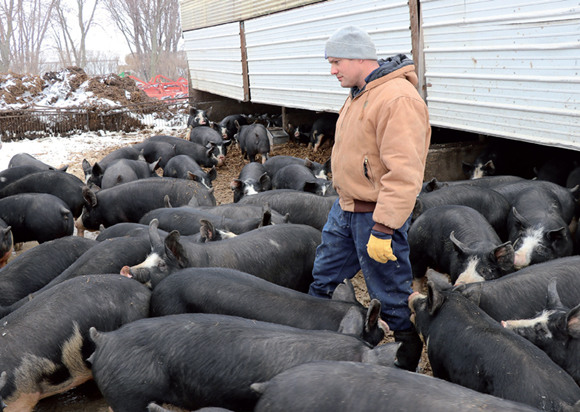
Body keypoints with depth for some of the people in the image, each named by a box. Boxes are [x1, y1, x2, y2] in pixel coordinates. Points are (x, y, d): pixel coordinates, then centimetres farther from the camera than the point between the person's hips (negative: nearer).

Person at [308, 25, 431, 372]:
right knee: (323, 280, 20)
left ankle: (408, 363, 24)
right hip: (345, 209, 10)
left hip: (377, 216, -10)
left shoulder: (398, 99, -22)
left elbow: (404, 173, -28)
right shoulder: (361, 93, 11)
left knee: (393, 298, 5)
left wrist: (383, 229, -29)